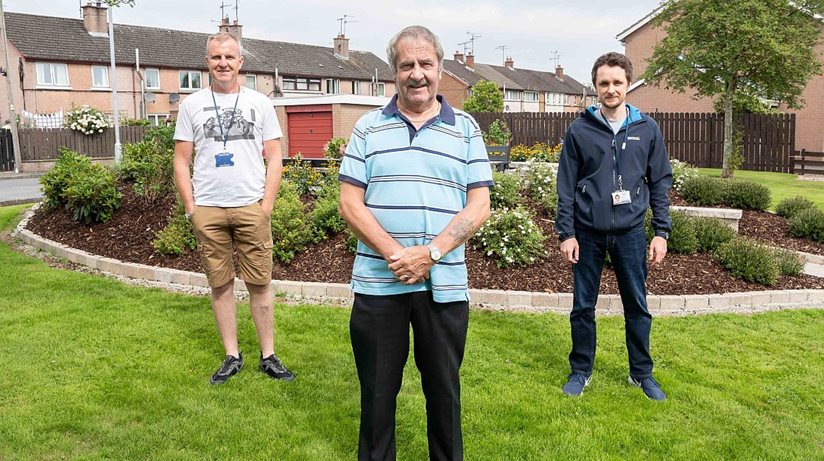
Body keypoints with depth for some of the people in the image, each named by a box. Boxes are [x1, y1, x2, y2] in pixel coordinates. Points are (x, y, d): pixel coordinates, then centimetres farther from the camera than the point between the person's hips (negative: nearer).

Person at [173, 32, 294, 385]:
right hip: (208, 209, 1)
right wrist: (191, 208, 0)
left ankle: (268, 356, 12)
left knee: (260, 283, 1)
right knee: (220, 284, 7)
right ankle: (232, 356, 19)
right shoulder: (192, 104, 8)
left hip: (251, 207, -1)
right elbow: (181, 160, 8)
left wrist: (266, 206, -3)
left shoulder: (260, 103, 7)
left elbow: (274, 158, 6)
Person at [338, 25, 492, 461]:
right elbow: (350, 202, -1)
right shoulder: (368, 127, 4)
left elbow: (479, 205, -2)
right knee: (377, 388, 13)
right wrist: (395, 253, -14)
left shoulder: (466, 129, 5)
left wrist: (431, 253, -15)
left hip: (444, 283, 0)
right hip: (377, 282, 0)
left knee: (444, 387, 14)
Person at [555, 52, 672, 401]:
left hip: (630, 232, 1)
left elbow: (660, 182, 6)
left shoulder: (646, 129, 2)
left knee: (638, 307, 10)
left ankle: (642, 373, 27)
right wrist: (566, 233, -5)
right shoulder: (579, 130, -2)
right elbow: (566, 186, -1)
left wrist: (661, 231, 1)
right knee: (583, 307, 8)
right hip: (588, 232, -1)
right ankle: (581, 370, 25)